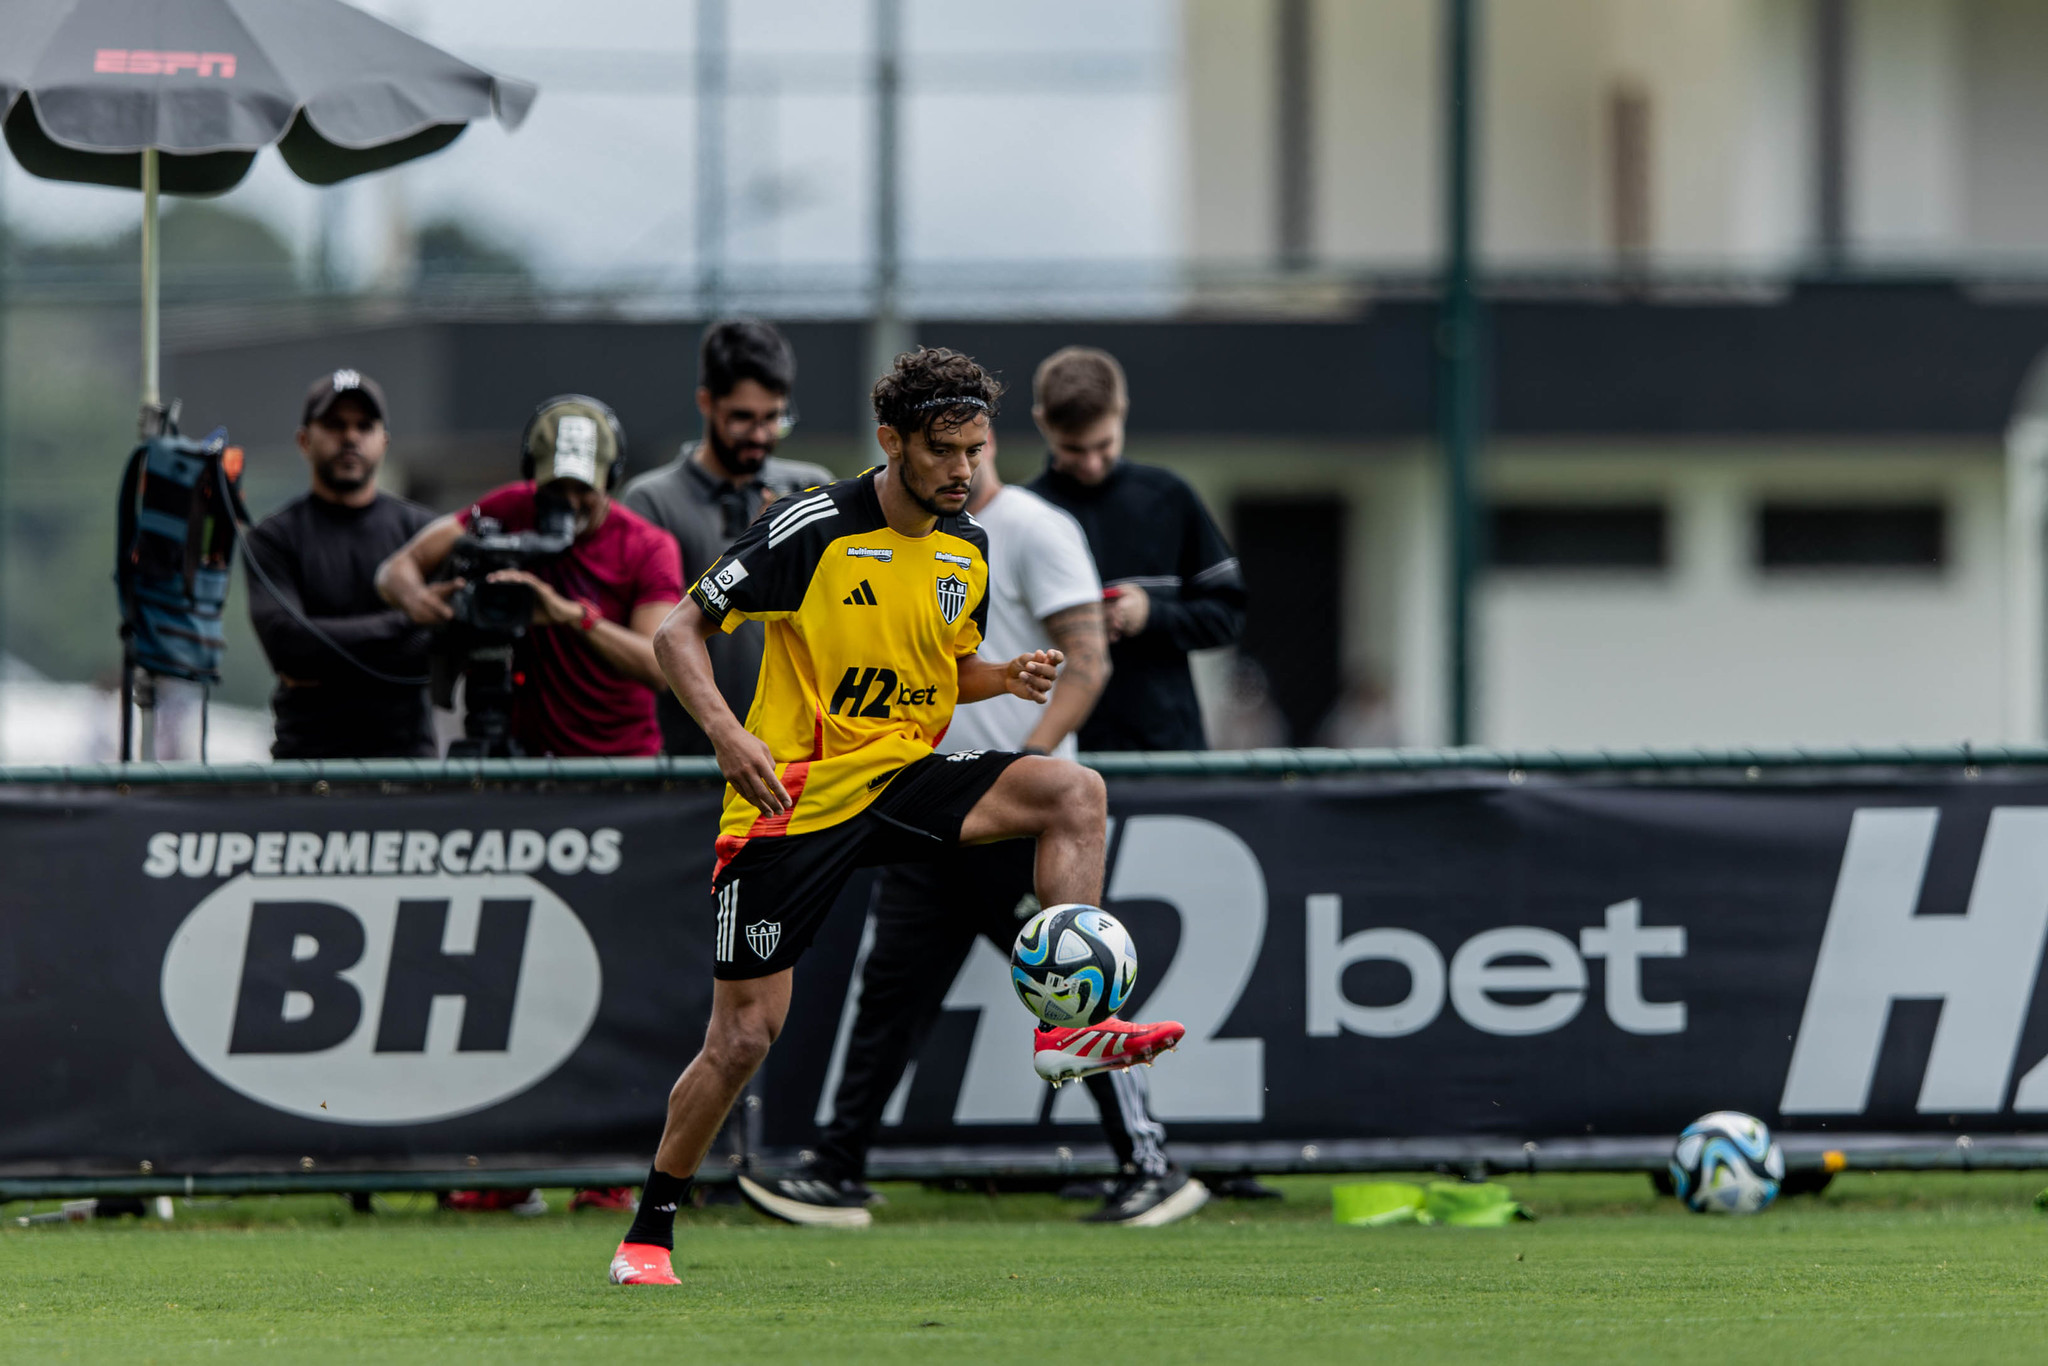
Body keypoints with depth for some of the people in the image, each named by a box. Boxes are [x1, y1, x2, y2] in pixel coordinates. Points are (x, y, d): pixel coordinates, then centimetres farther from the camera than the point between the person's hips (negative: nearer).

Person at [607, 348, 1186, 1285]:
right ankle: (647, 1234, 12)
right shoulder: (813, 530, -14)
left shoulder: (968, 549, 5)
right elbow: (679, 632, -10)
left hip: (903, 780, 5)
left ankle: (1067, 1027, -19)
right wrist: (727, 732, -26)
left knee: (1073, 792, -17)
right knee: (744, 1037, -5)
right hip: (794, 796, -5)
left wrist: (1008, 678, -2)